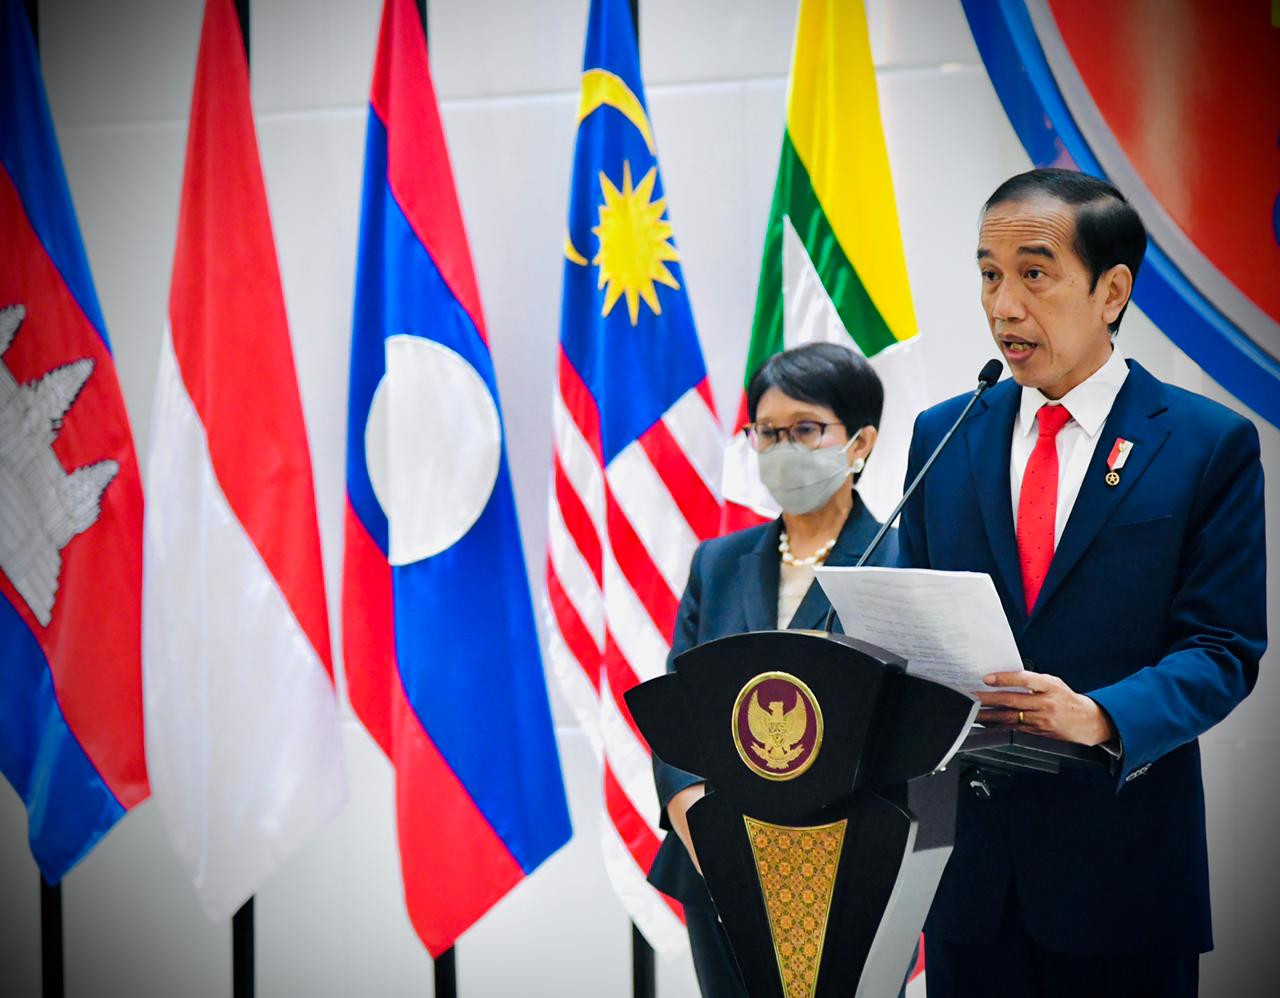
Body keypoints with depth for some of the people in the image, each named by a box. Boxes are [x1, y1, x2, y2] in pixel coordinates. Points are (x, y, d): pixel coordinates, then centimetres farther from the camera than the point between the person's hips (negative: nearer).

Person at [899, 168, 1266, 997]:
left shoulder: (1211, 444, -3)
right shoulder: (943, 436, 9)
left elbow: (1223, 648, -7)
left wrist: (1099, 717, -25)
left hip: (1124, 866, -3)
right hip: (966, 854, 3)